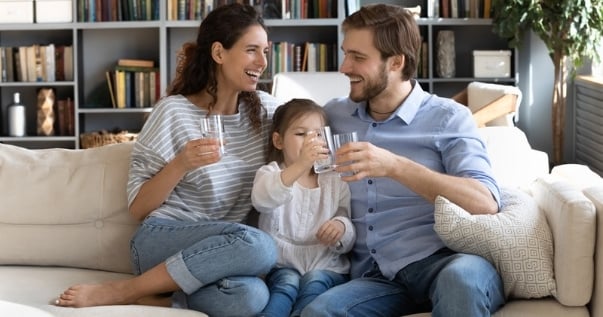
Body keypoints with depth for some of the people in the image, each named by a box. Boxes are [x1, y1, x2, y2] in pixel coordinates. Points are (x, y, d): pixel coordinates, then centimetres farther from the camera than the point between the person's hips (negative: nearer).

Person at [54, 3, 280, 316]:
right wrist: (181, 165, -19)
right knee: (258, 245, -37)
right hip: (163, 241, -3)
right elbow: (138, 207, -4)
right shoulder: (174, 111, -5)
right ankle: (119, 291, -20)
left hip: (223, 250, 3)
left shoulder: (265, 109, 7)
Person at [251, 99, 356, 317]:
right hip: (282, 266, -1)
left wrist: (342, 227, -18)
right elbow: (262, 200, -25)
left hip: (326, 267, 1)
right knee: (288, 281, -31)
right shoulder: (271, 173, 4)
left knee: (314, 281, -29)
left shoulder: (335, 181, 11)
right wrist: (300, 165, -41)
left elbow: (347, 243, 10)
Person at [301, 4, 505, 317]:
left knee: (462, 277, -39)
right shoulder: (333, 115, 16)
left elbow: (486, 203, -13)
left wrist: (395, 166, -22)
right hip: (375, 277, 4)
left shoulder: (447, 118, 2)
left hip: (442, 261, -4)